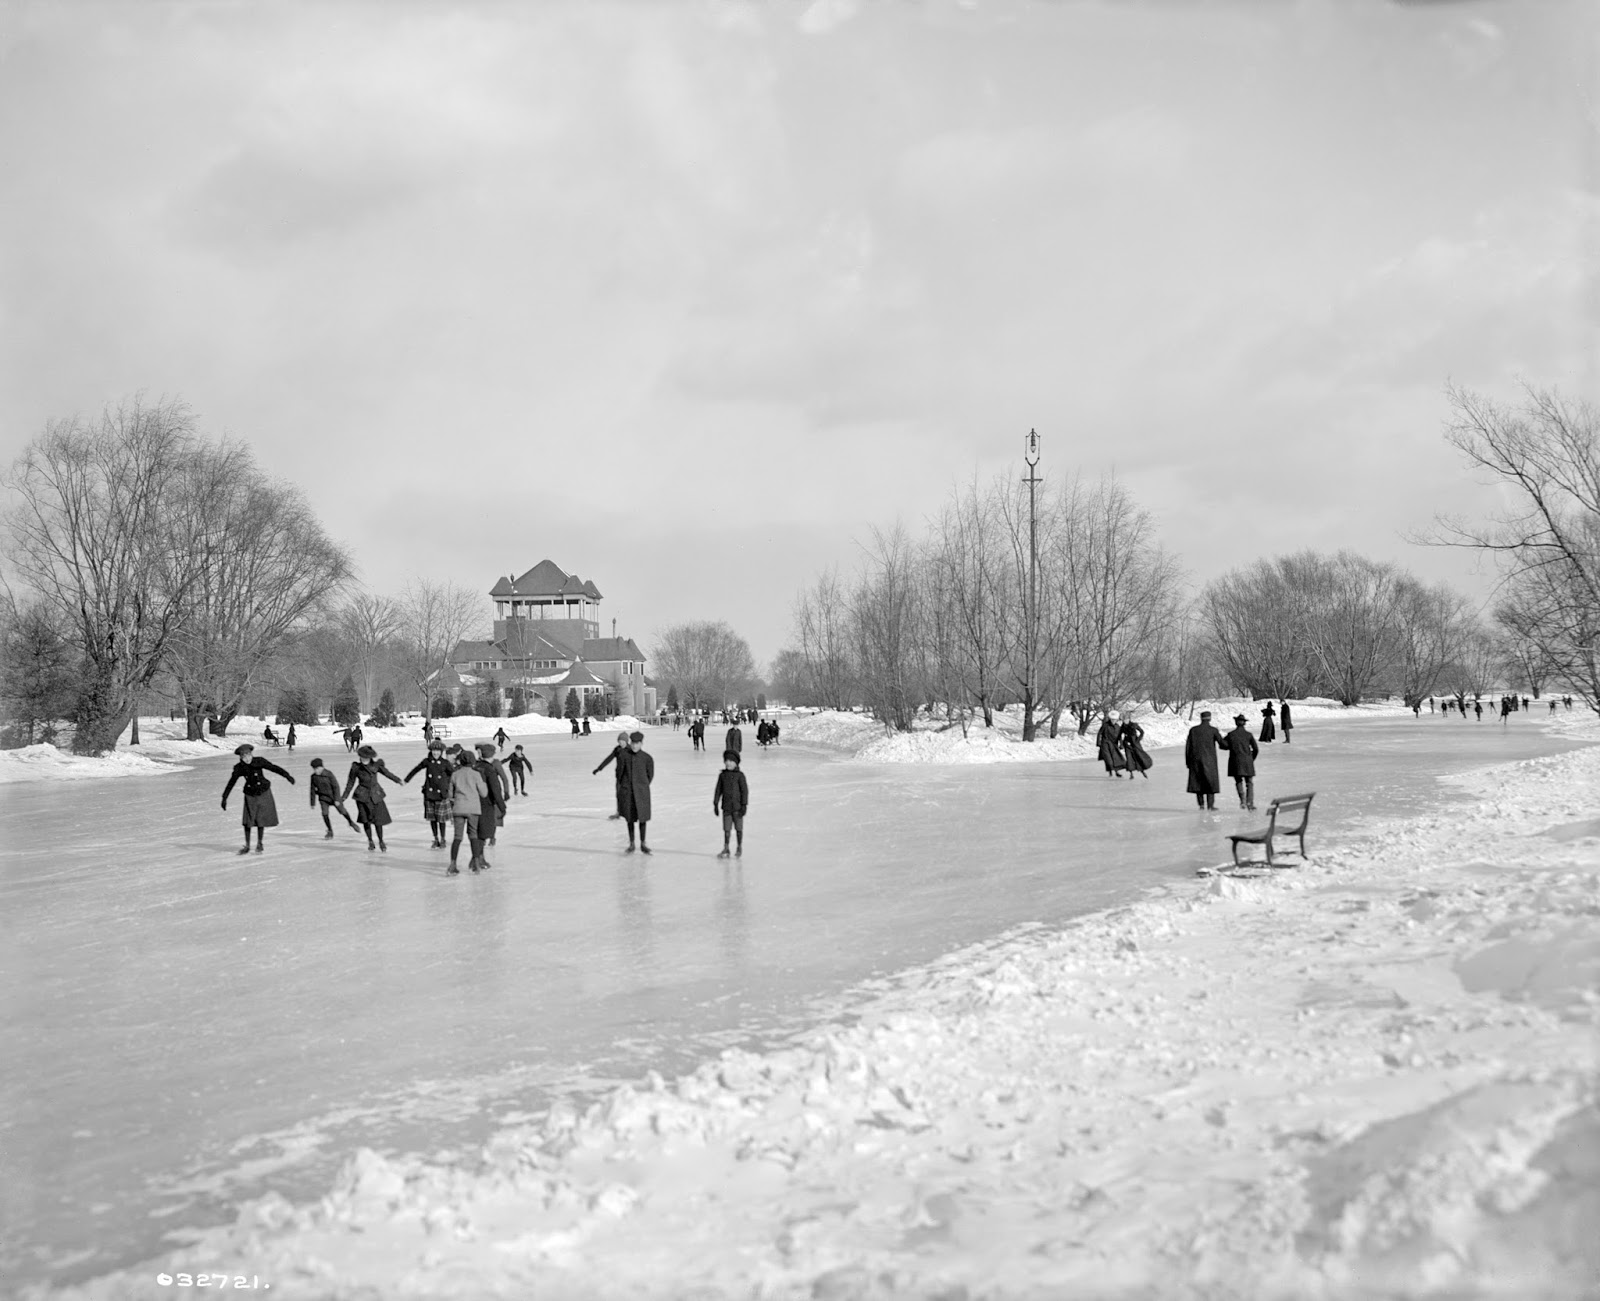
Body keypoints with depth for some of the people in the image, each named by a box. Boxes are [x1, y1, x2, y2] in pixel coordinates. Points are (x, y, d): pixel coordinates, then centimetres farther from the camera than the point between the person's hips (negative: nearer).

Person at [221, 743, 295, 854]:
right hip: (250, 796, 1)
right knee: (248, 821, -4)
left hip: (264, 793, -1)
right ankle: (247, 845, 13)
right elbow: (231, 783, -2)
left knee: (261, 820, 1)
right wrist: (224, 798, 0)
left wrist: (287, 775, -25)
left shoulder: (259, 762, -14)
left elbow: (274, 768, -15)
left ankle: (259, 844, 19)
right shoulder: (239, 768, -9)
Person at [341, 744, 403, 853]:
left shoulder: (376, 764, -2)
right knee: (366, 819, -3)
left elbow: (386, 772, 15)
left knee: (378, 819, 0)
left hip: (376, 795, 1)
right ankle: (370, 842, 17)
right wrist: (344, 796, 4)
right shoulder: (356, 767, -6)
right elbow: (350, 782, 4)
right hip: (363, 796, -1)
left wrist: (398, 780, 25)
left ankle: (381, 842, 20)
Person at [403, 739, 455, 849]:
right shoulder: (427, 761, 0)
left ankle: (442, 839, 17)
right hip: (429, 793, 2)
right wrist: (407, 779, 24)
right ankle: (436, 839, 20)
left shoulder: (445, 763, -5)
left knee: (441, 818, 2)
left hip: (441, 794, -2)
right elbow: (416, 769, 14)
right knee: (432, 818, 7)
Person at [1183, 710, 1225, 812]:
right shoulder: (1213, 730, -4)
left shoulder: (1193, 730, 3)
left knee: (1198, 782, 9)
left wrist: (1187, 761, 8)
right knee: (1210, 782, 4)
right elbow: (1223, 744, -7)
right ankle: (1210, 804, -2)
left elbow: (1187, 747, 2)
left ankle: (1201, 804, 5)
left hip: (1195, 759, 2)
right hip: (1209, 760, -2)